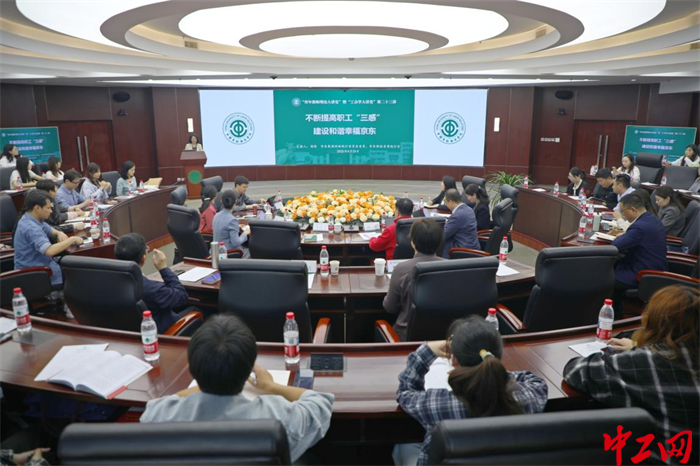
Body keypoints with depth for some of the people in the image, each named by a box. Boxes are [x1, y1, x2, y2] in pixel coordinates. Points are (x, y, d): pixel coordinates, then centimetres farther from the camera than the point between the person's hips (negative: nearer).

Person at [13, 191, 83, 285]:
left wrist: (59, 233, -1)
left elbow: (50, 230, 22)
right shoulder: (30, 227, -26)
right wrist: (72, 239, -26)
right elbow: (49, 251, -39)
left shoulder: (34, 219, 4)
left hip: (40, 265, 9)